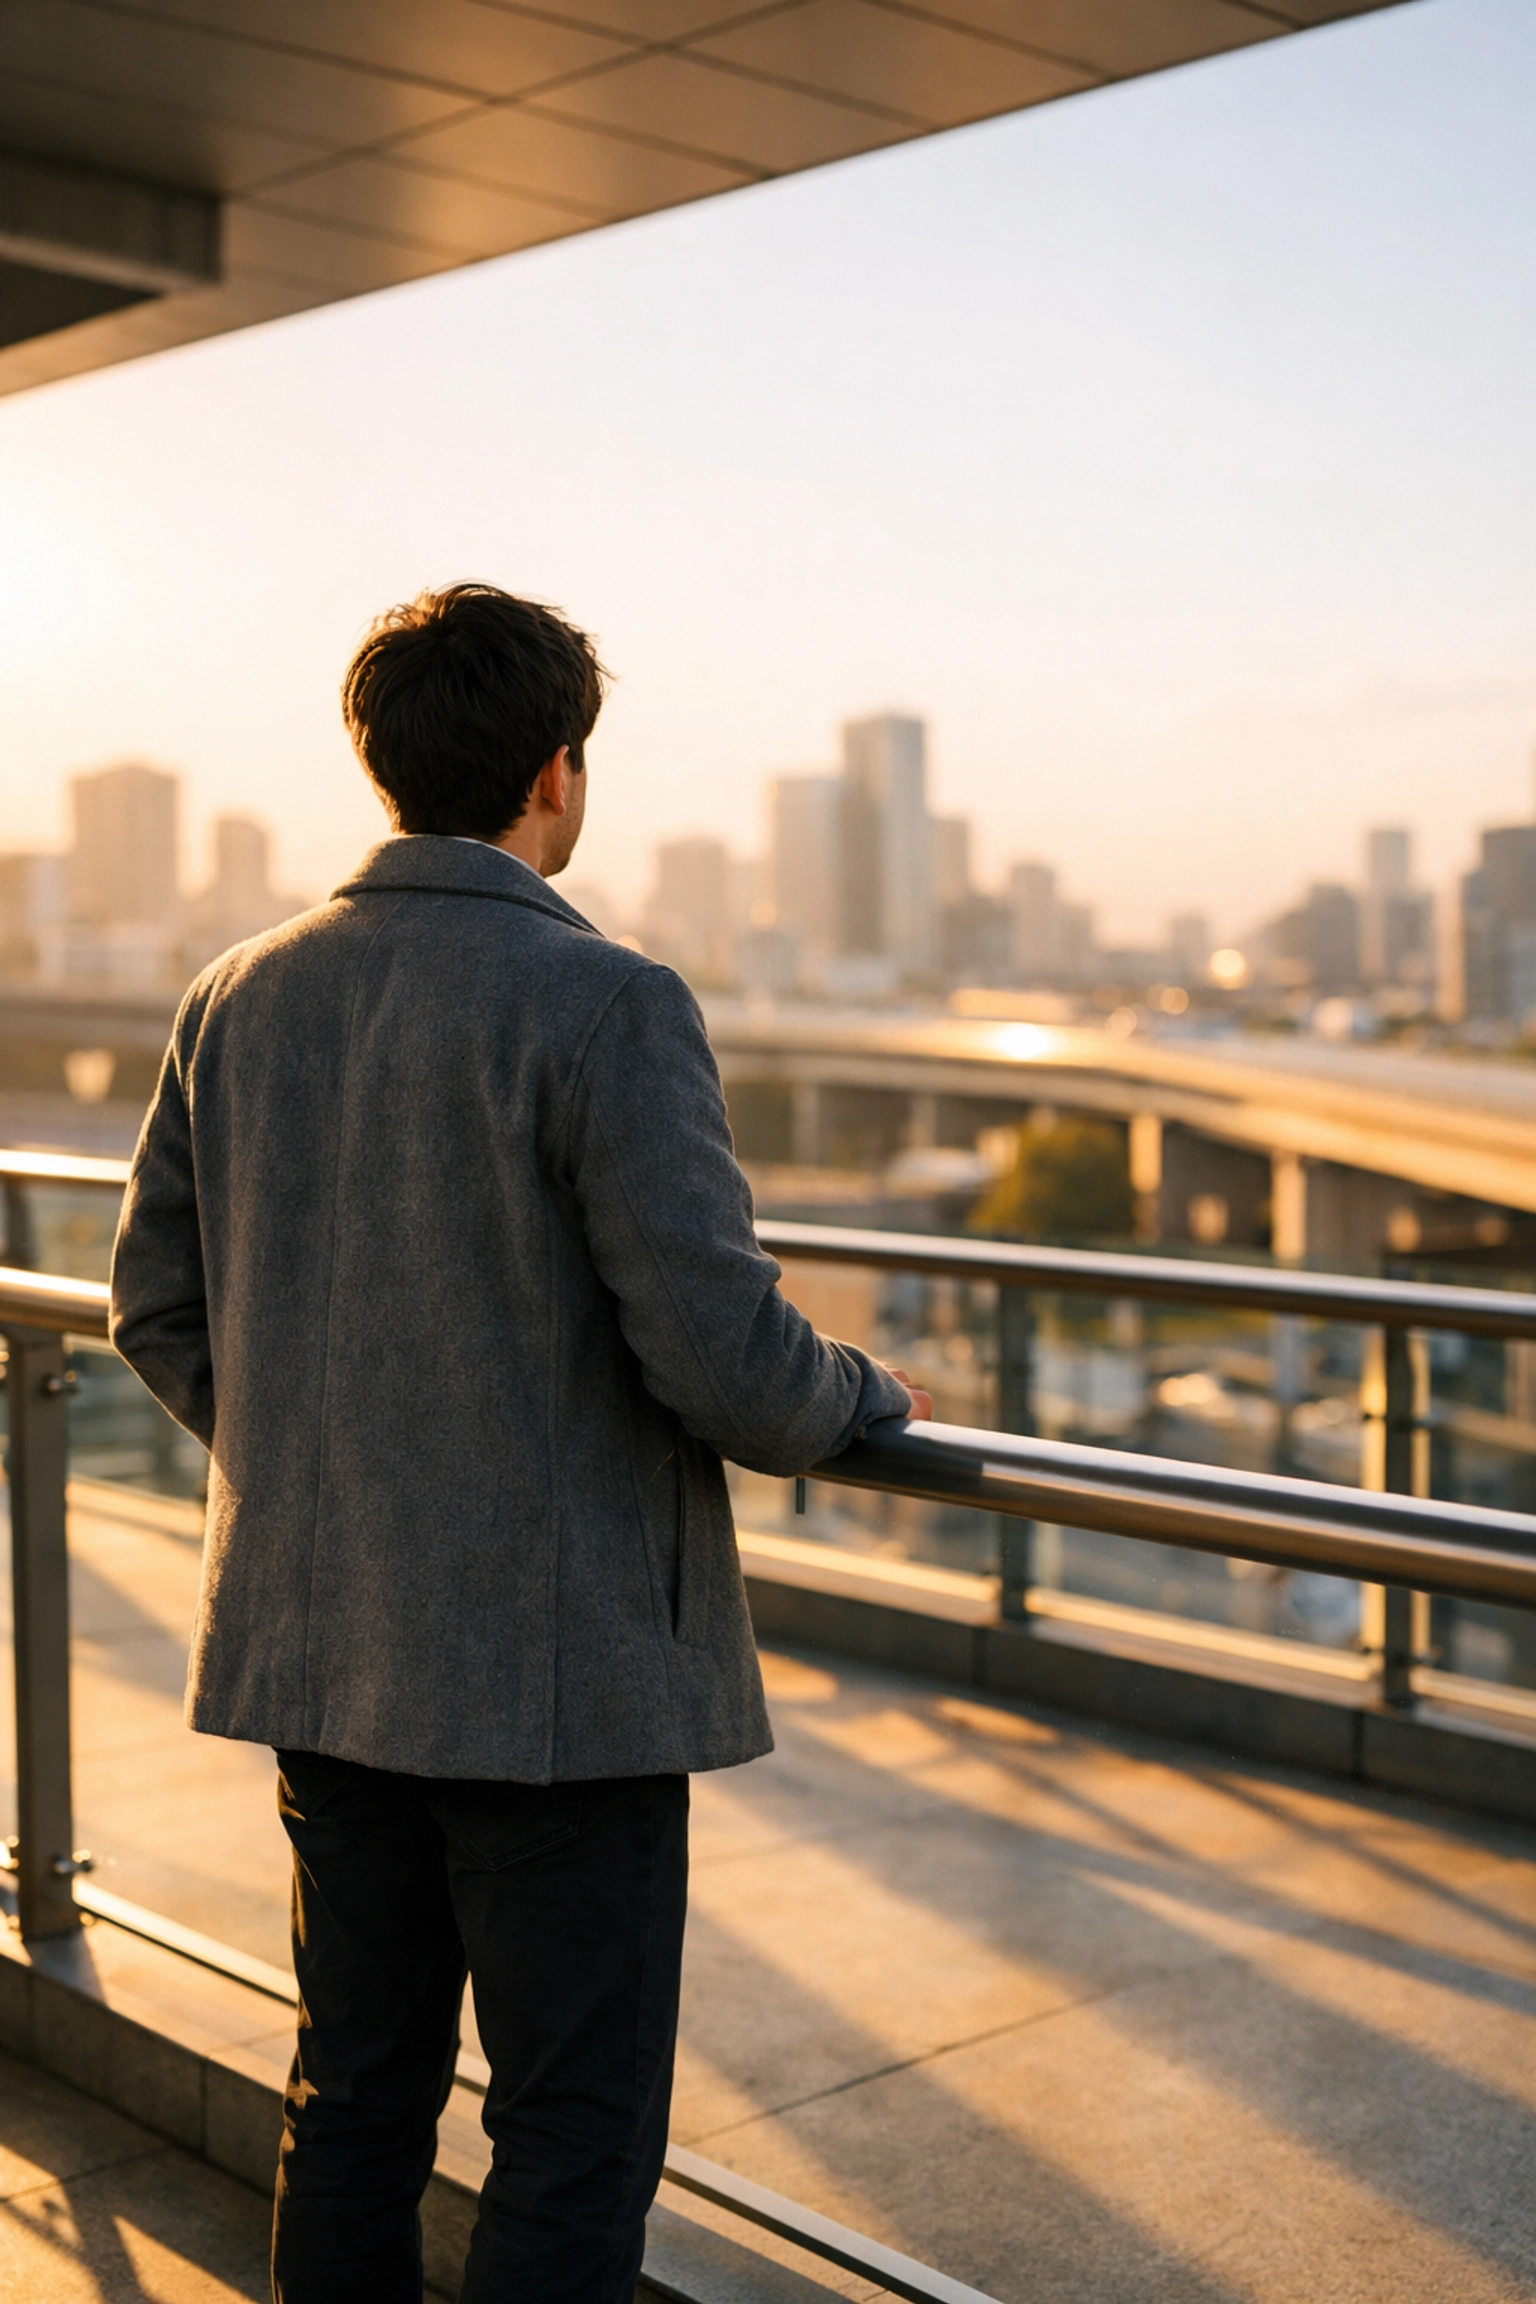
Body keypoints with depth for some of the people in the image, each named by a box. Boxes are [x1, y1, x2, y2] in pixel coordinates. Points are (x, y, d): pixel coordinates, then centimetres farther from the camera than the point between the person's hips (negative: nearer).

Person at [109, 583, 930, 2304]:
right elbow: (720, 1352, -20)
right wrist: (864, 1398, 0)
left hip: (320, 1648, 7)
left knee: (355, 2096, 20)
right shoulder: (606, 1008, -17)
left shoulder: (238, 1000, 3)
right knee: (575, 2136, 7)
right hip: (559, 1668, -6)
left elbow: (157, 1308, 10)